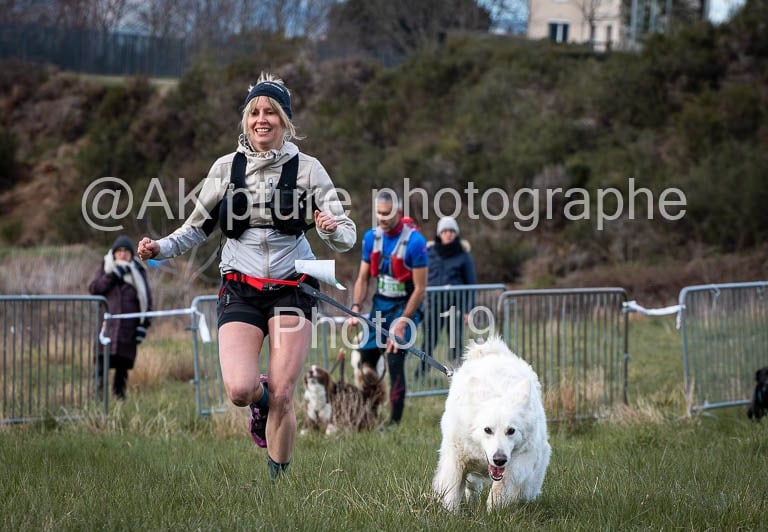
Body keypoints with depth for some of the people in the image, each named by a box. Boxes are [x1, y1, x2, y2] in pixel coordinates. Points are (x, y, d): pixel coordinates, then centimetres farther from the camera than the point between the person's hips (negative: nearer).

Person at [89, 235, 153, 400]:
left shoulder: (138, 272, 11)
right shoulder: (106, 268, 12)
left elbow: (147, 301, 10)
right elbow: (94, 288, -3)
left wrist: (144, 325, 0)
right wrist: (113, 275, -12)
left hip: (128, 328, 1)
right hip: (107, 323, -1)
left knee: (123, 364, 3)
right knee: (102, 360, -11)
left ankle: (119, 395, 9)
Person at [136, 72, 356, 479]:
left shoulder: (306, 168, 0)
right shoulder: (226, 167, 4)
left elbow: (346, 236, 0)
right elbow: (198, 227, 15)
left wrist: (333, 231, -23)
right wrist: (161, 248, -2)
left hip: (291, 289, -1)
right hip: (240, 289, 1)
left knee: (282, 397, -8)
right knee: (239, 390, -17)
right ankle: (260, 400, 20)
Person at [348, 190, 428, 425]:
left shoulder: (415, 242, -18)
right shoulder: (371, 237, 0)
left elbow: (420, 289, -16)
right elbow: (363, 278, 7)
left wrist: (402, 322, -19)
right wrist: (356, 308, -8)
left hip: (405, 306, -6)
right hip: (380, 303, 6)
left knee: (395, 361, -14)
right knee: (365, 359, 1)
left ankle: (395, 421, -9)